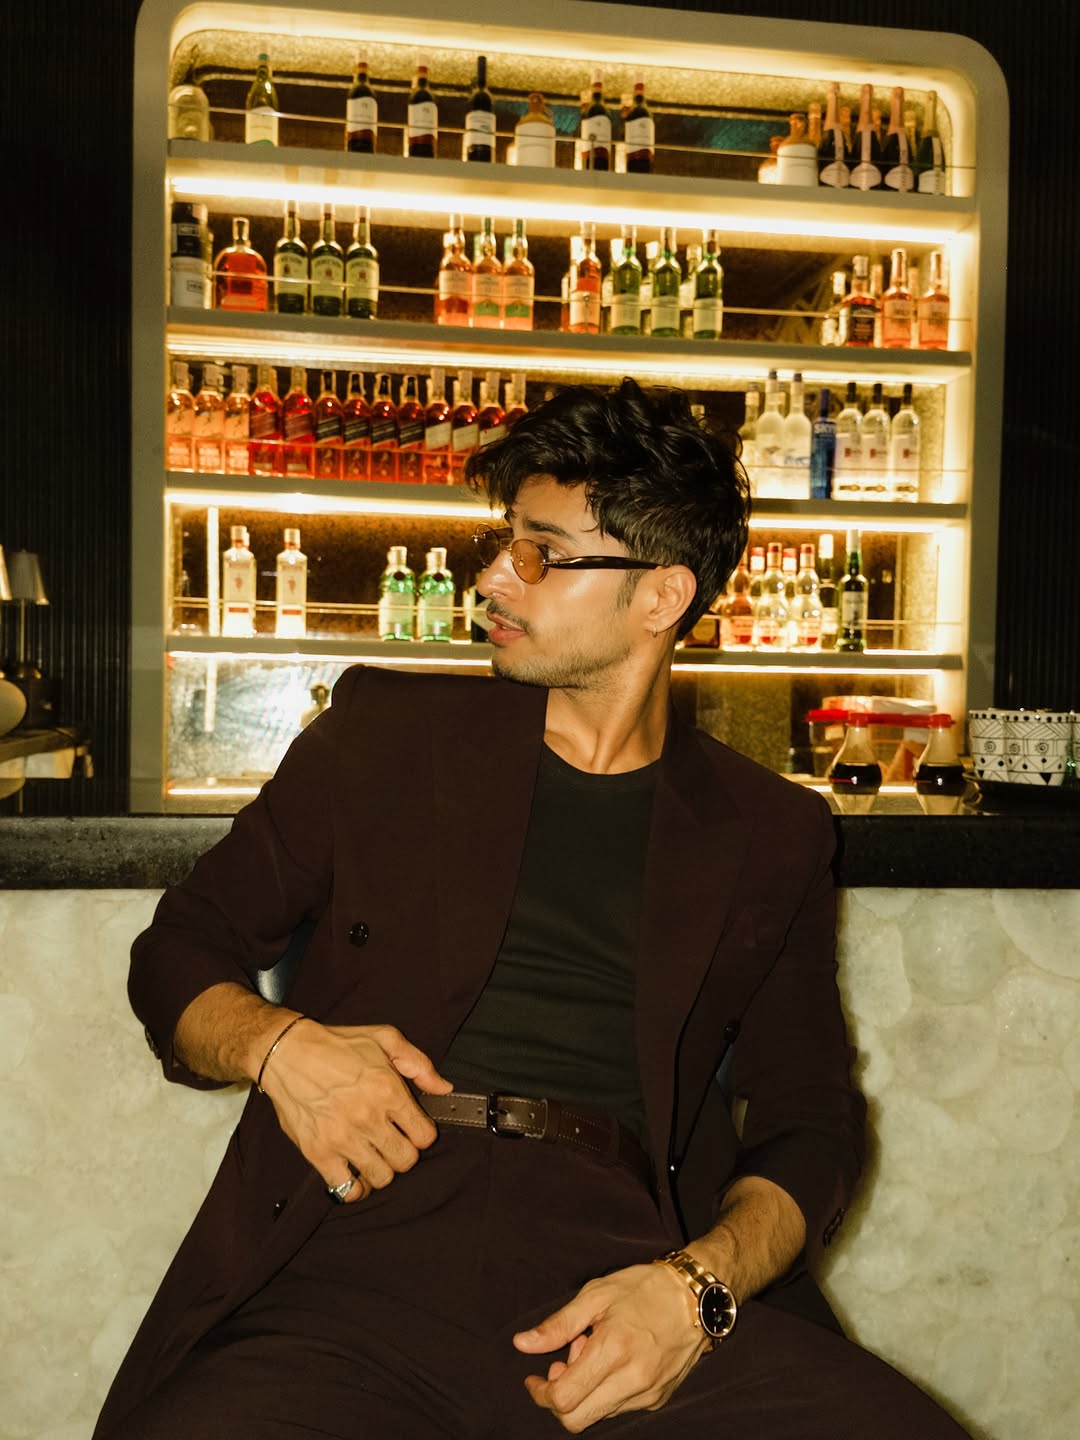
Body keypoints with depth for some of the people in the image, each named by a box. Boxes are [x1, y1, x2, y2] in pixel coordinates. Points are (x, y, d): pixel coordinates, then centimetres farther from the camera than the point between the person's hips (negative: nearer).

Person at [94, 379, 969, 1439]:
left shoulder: (769, 834, 14)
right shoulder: (386, 734, 14)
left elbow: (809, 1126, 11)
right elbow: (179, 950, 18)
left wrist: (698, 1286, -9)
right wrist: (275, 1044, -5)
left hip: (619, 1267, 1)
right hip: (364, 1249, -1)